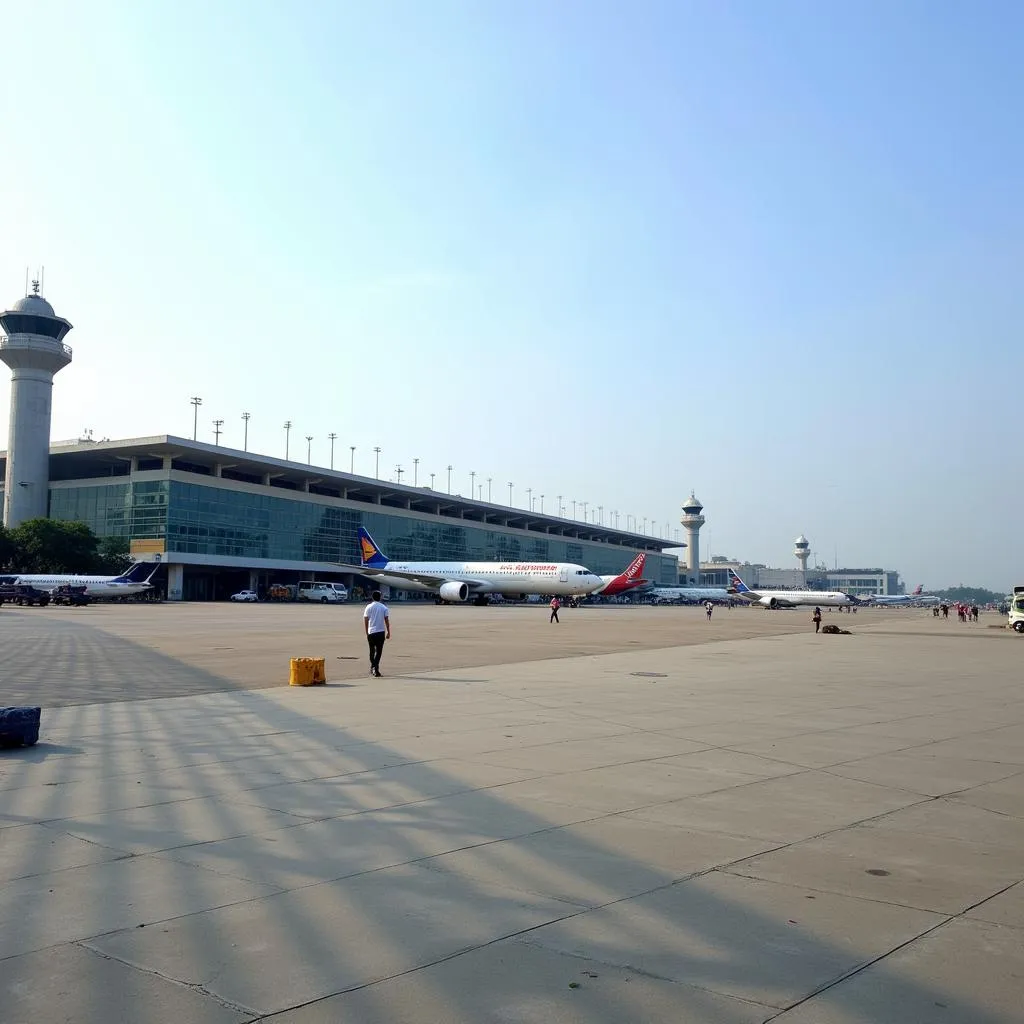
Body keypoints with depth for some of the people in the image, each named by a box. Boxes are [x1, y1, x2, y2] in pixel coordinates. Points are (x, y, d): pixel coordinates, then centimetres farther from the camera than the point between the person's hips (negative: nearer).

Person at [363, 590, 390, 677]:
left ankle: (372, 667, 18)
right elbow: (387, 621, -1)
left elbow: (365, 621, 0)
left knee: (372, 651, 15)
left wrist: (367, 633, 9)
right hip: (381, 632, -1)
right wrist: (388, 632, 5)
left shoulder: (369, 607, 0)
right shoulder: (384, 607, 0)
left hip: (371, 632, 1)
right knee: (378, 651, 2)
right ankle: (375, 668, -10)